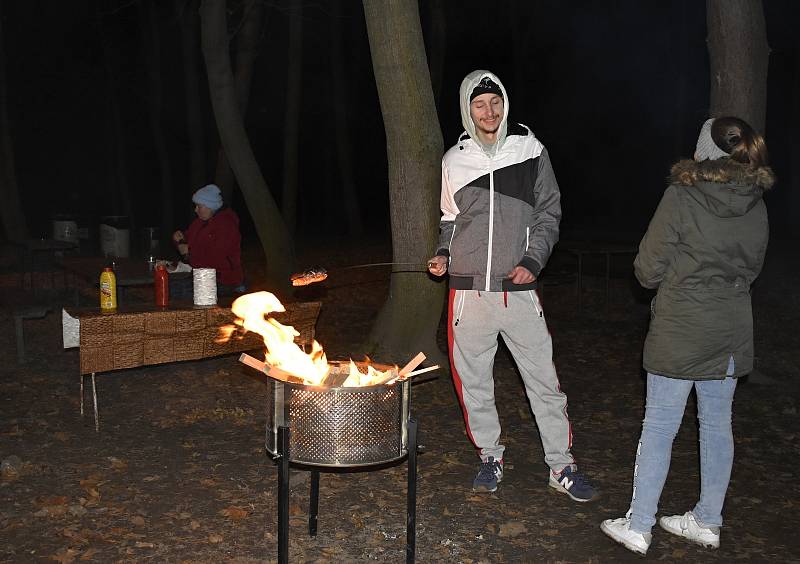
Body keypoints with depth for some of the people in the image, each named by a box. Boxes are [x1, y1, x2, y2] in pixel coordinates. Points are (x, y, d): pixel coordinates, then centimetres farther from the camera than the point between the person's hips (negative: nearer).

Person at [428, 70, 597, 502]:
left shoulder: (530, 150, 3)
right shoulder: (455, 160, 7)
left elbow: (549, 212, 5)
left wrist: (533, 260, -8)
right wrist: (444, 254, 1)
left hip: (518, 289, -1)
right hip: (468, 289, 2)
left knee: (543, 379, 2)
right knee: (473, 379, 9)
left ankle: (561, 466, 16)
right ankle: (490, 457, 27)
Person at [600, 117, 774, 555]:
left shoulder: (681, 197, -14)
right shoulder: (756, 204, 3)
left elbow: (648, 268, -11)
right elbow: (752, 267, 14)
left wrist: (666, 279, 10)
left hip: (680, 330, -5)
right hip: (731, 330, 6)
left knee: (659, 428, 2)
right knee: (717, 424, 14)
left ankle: (638, 527, 11)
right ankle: (707, 522, 27)